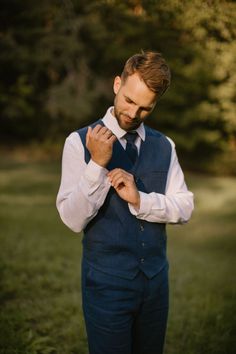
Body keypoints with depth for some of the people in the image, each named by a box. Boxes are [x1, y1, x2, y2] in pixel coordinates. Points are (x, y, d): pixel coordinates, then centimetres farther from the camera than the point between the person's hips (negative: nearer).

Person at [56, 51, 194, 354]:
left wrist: (140, 200, -17)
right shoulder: (80, 142, -10)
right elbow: (73, 219, -14)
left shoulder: (164, 146, 3)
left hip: (156, 276, 4)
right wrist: (97, 164, -26)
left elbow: (185, 208, -1)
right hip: (107, 280, -4)